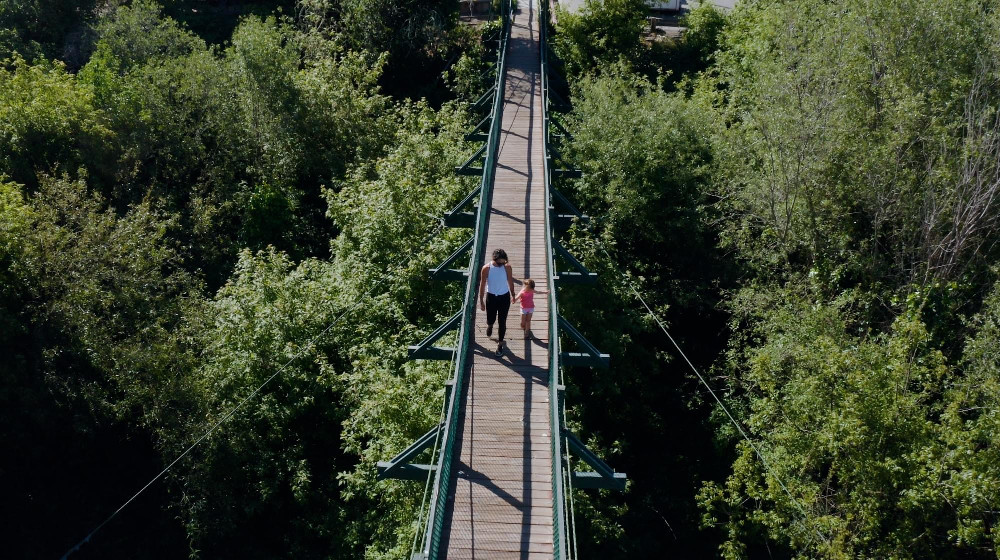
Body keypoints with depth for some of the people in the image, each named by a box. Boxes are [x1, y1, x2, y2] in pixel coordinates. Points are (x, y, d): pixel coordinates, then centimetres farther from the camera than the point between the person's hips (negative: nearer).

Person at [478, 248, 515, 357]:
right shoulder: (486, 269, -18)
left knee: (502, 321, 5)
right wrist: (481, 301, -4)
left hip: (504, 297, 1)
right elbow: (482, 285, -8)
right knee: (491, 319, 12)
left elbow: (510, 281, 2)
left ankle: (500, 344, 22)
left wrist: (512, 295, 12)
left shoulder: (507, 267, -14)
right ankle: (490, 325, 52)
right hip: (491, 296, 0)